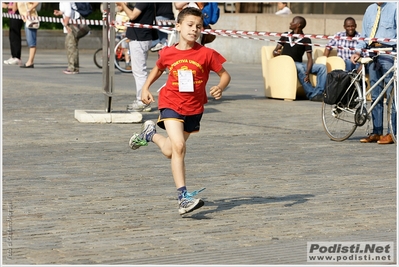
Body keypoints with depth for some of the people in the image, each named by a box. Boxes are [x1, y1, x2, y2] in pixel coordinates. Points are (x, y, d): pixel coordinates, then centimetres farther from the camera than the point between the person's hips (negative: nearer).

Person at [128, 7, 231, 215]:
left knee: (170, 152, 12)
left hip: (194, 109, 2)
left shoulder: (206, 54, -9)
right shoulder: (168, 53, -4)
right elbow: (158, 69, 17)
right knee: (178, 147, -20)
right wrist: (145, 88, 6)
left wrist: (220, 87, -25)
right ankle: (183, 198, -20)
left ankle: (151, 134, 45)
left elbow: (225, 75, -4)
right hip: (171, 104, -2)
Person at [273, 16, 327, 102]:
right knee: (299, 67, -36)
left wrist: (307, 73, -21)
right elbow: (275, 50, 8)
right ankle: (311, 94, -36)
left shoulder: (306, 40, 4)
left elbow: (310, 58, -4)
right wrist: (275, 52, -19)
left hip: (299, 65, 1)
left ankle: (318, 93, -33)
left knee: (322, 67, -21)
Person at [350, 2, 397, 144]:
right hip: (372, 53, 6)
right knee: (375, 95, 9)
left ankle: (392, 133, -4)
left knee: (391, 95, -7)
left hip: (388, 53, -6)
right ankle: (376, 132, 14)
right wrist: (358, 51, 7)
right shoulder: (370, 10, 17)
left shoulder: (394, 7, 0)